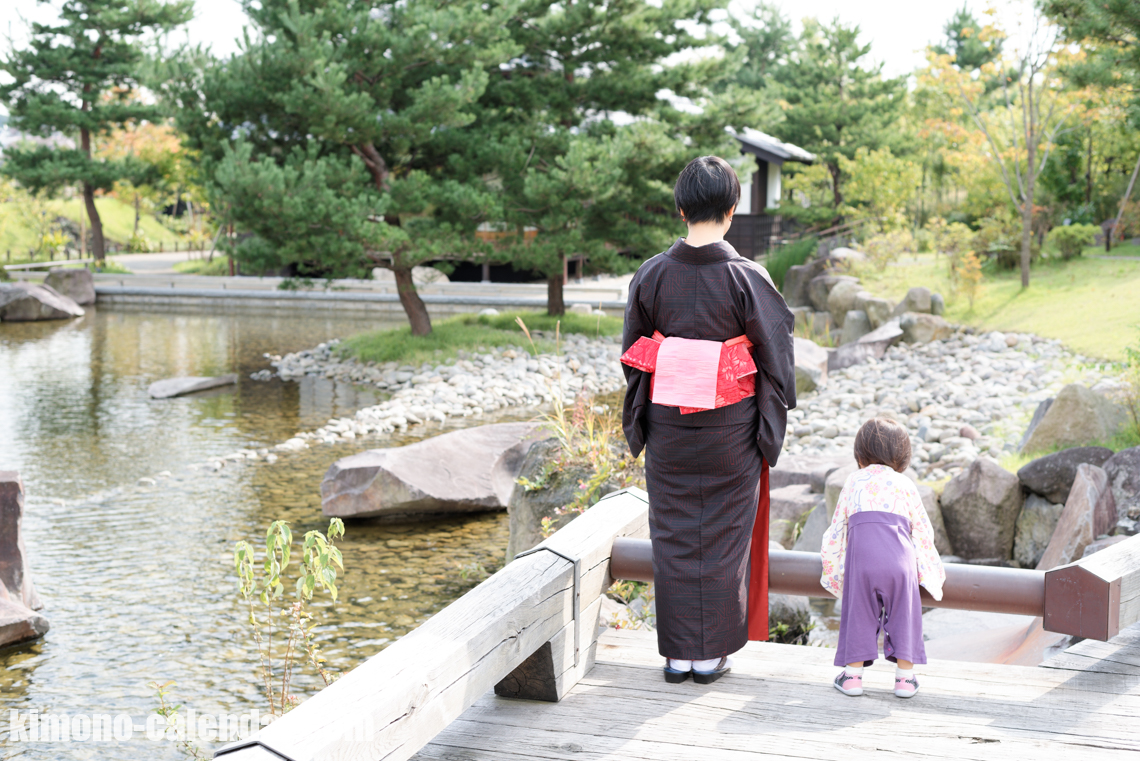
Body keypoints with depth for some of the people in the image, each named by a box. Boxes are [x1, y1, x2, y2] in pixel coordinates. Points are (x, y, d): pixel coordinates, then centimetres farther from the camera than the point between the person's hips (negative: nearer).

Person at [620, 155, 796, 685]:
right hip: (731, 426, -2)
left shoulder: (652, 274, -4)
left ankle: (677, 653, 17)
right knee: (723, 536, 10)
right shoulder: (747, 278, -12)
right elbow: (775, 356, -6)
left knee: (674, 535, 11)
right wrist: (773, 422, 7)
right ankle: (712, 653, 17)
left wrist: (638, 421, 17)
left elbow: (632, 353, 5)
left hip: (667, 422, 2)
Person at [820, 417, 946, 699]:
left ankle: (853, 674, 12)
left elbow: (836, 529, 29)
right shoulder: (905, 484, 26)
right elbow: (923, 531, 26)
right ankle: (905, 675, 12)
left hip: (862, 551, 0)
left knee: (859, 610, 10)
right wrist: (930, 572, 39)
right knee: (903, 611, 11)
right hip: (899, 556, 0)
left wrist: (832, 565, 42)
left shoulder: (854, 481, 27)